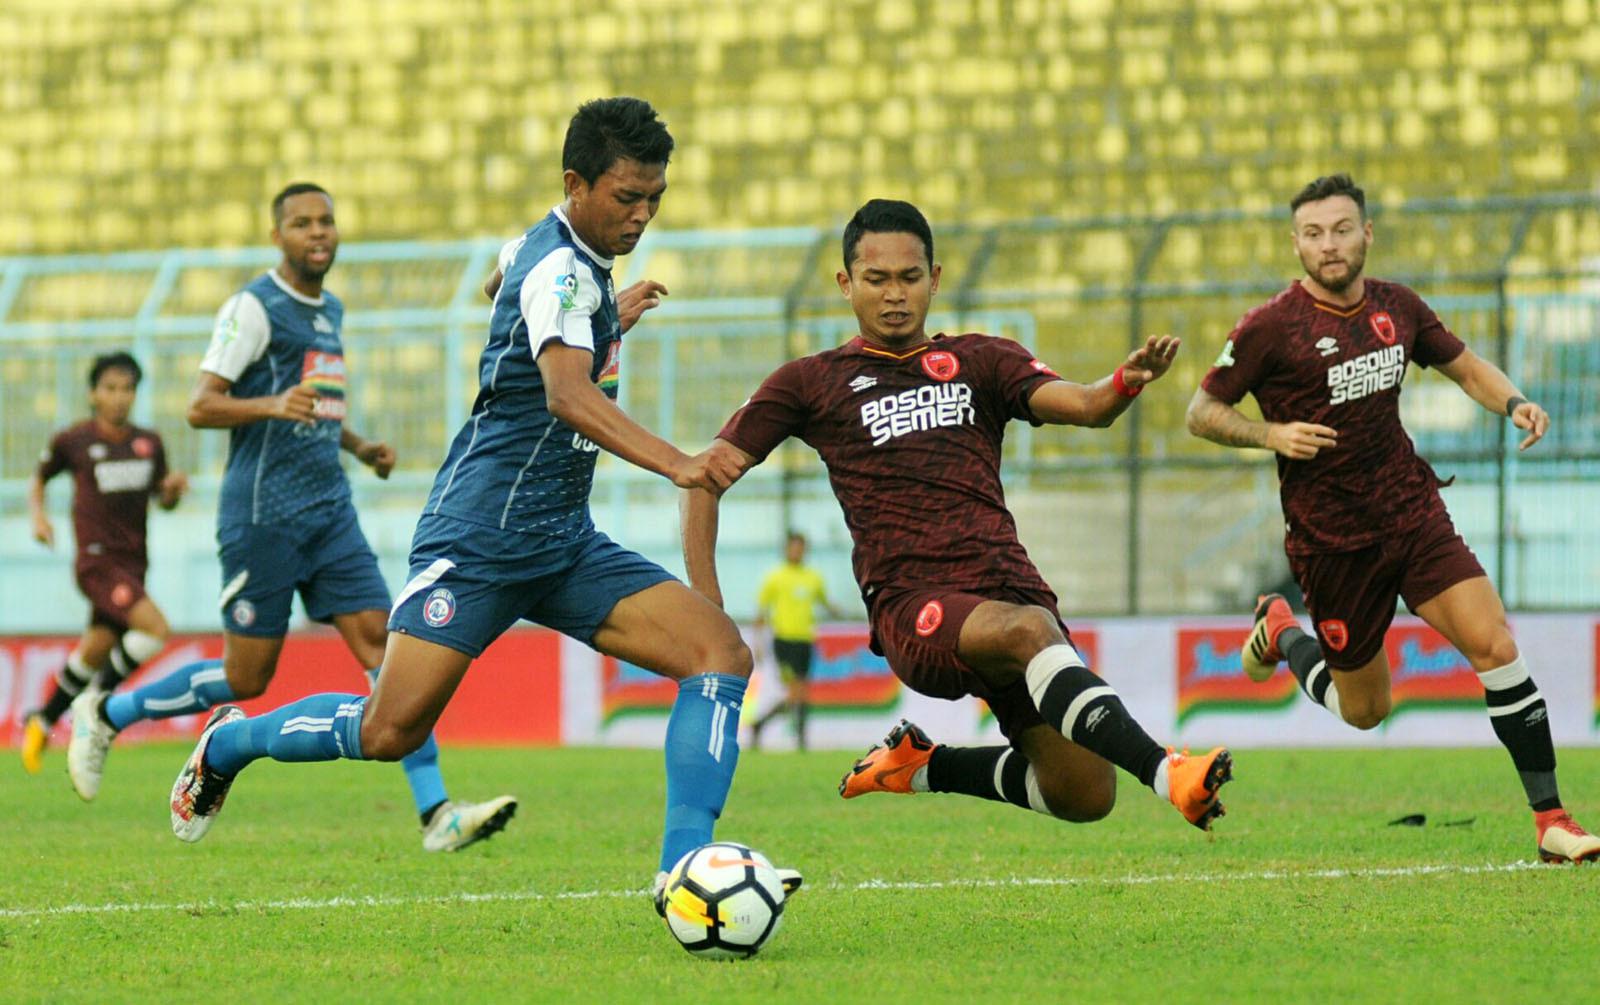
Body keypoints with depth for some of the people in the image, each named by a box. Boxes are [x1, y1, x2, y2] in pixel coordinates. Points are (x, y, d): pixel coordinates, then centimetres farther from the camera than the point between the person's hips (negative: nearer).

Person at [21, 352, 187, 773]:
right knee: (154, 628, -23)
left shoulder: (150, 443, 7)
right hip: (97, 560, -5)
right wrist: (38, 516, -6)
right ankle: (96, 706, -6)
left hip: (133, 563, 5)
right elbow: (38, 481, 12)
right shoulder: (72, 441, -3)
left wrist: (173, 489, -5)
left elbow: (163, 500, 17)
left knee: (94, 656, 9)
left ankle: (43, 722, 29)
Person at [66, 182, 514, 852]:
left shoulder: (329, 310, 17)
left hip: (330, 512, 7)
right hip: (264, 514, -7)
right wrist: (273, 405, -30)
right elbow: (200, 407, -14)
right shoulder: (255, 307, -8)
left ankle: (436, 813, -13)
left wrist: (359, 446, 14)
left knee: (383, 642, -7)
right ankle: (104, 716, 20)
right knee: (246, 677, -1)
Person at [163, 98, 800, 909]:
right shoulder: (560, 268, -16)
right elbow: (567, 395, -36)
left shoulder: (557, 255, 13)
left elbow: (501, 279, 39)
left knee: (721, 653, -10)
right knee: (390, 731, -11)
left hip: (565, 541, 9)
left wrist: (607, 319, 38)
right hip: (483, 531, -9)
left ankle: (684, 866, -17)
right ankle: (230, 743, 18)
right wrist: (671, 462, -49)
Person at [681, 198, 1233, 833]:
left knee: (1083, 798, -8)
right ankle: (1165, 773, -52)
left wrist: (1128, 381, -20)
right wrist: (706, 607, 2)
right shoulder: (812, 383, 16)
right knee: (1028, 630, -38)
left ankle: (925, 767, 19)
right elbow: (711, 471, 14)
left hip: (1011, 584, 4)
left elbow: (1084, 407, 4)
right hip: (913, 607, -4)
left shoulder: (981, 361, 21)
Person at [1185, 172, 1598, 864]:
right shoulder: (1271, 327, -11)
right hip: (1331, 540, -3)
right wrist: (1271, 433, -20)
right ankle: (1282, 633, 40)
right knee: (1364, 712, 9)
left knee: (1496, 647, -14)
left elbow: (1465, 366, 19)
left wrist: (1513, 403, -1)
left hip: (1413, 514, 3)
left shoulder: (1396, 307, 3)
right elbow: (1201, 411, -3)